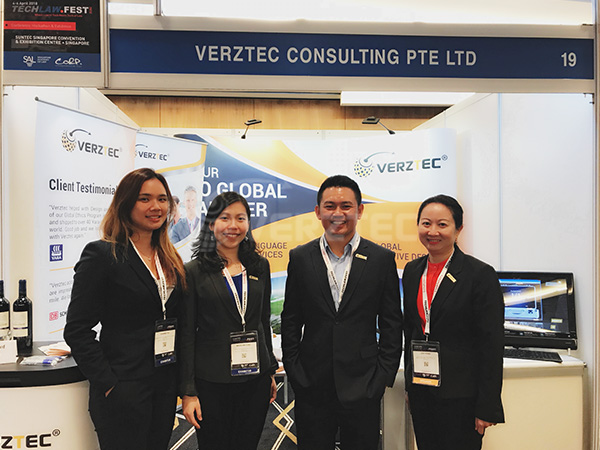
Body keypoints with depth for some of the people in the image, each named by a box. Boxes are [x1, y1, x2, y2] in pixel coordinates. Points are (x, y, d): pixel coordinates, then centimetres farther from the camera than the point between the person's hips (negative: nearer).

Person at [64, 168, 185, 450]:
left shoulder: (170, 258, 8)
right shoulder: (101, 254, -11)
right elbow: (77, 330, -13)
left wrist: (180, 378, 8)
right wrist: (108, 383, -15)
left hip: (166, 384, 6)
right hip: (123, 390, -6)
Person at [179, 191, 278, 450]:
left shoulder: (259, 267, 5)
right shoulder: (194, 271, -6)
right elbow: (186, 334, -6)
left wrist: (270, 371, 13)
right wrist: (188, 391, -8)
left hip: (255, 380, 4)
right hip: (211, 382, -3)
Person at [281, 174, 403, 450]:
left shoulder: (382, 259, -1)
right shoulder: (300, 258, 1)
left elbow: (391, 325, 1)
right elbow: (290, 321, 5)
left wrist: (383, 377, -3)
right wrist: (294, 372, 0)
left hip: (363, 388, -1)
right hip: (312, 388, 1)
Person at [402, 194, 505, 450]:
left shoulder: (481, 274, -11)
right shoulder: (412, 271, 6)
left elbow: (492, 344, -12)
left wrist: (487, 407, -13)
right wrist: (410, 385, 13)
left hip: (461, 397, -5)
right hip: (421, 390, 5)